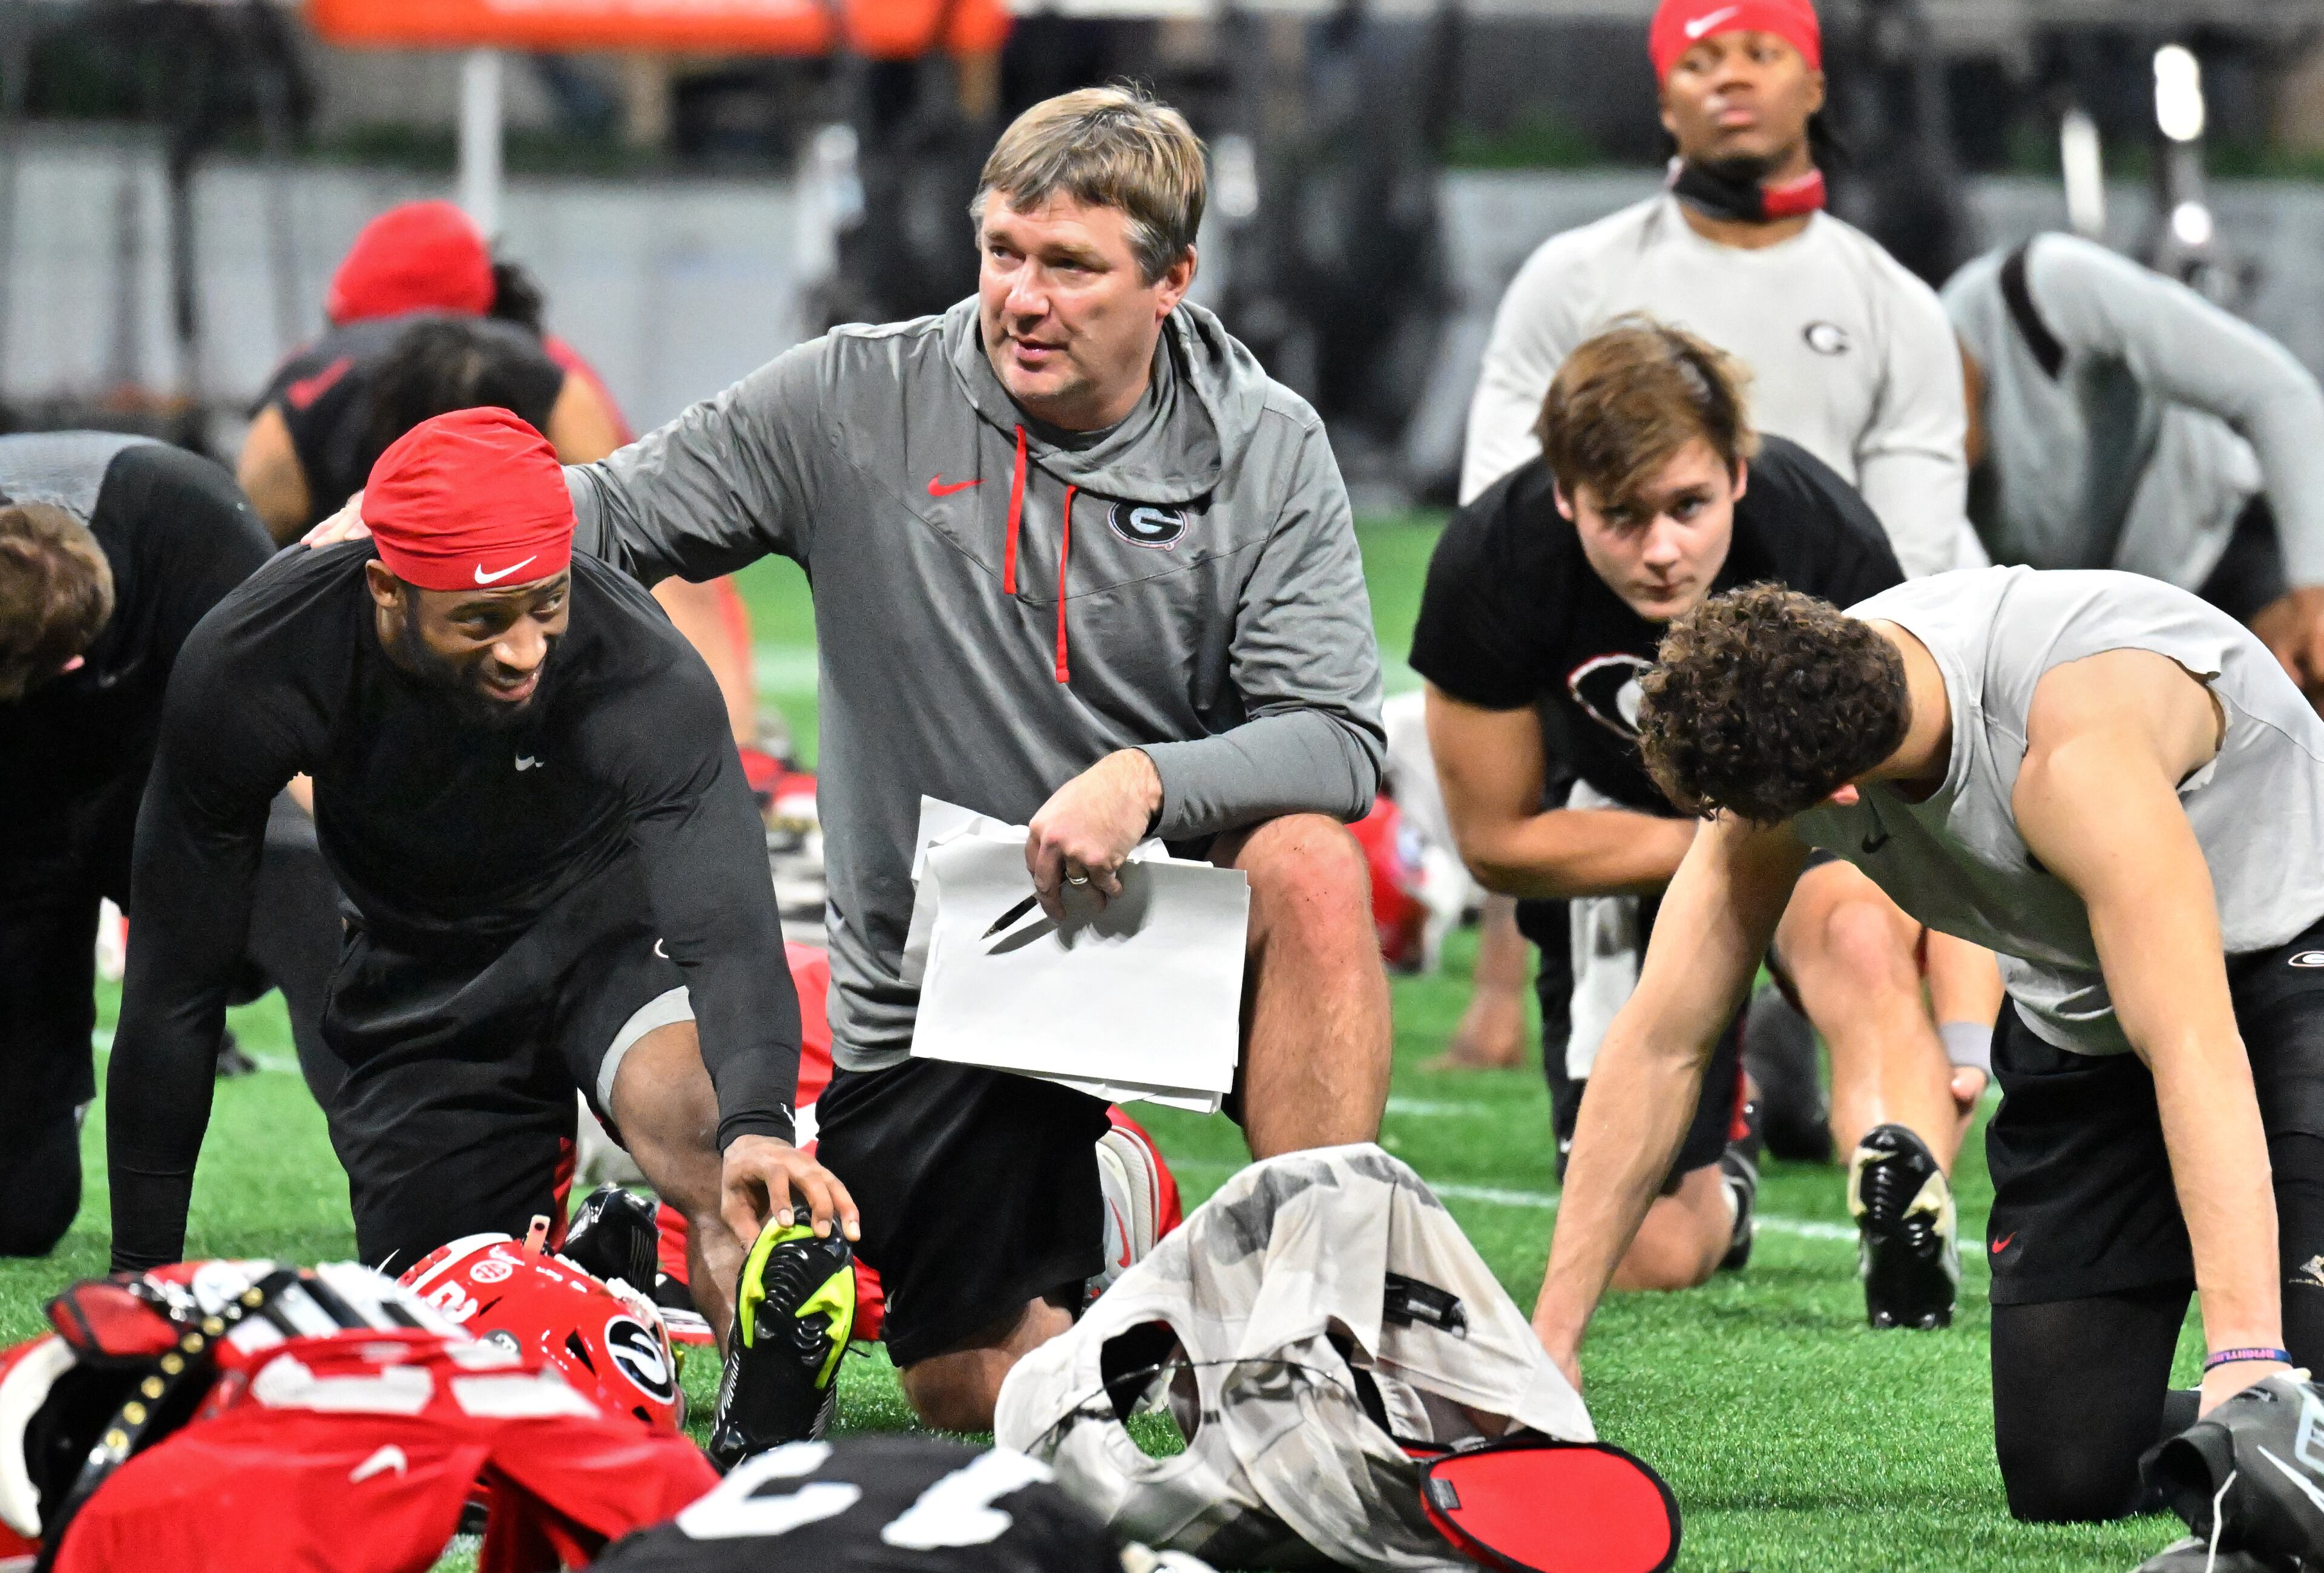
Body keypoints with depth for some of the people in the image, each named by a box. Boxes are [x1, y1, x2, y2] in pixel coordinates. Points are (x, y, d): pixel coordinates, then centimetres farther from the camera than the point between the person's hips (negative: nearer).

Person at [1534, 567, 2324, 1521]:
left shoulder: (2075, 746, -38)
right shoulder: (1773, 734, -17)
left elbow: (2197, 1055, -43)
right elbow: (1658, 1048, -9)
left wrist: (2246, 1356, -50)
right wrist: (1548, 1345, -12)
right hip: (2081, 1019, 6)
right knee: (2066, 1483, -7)